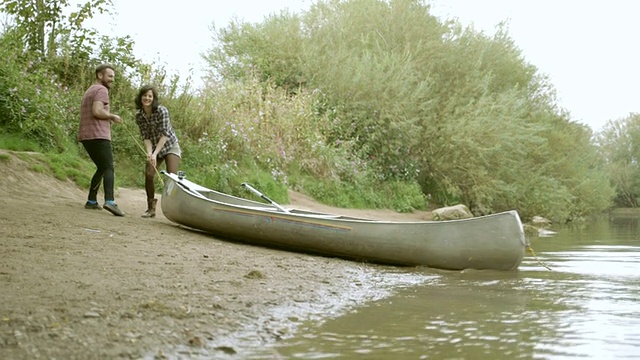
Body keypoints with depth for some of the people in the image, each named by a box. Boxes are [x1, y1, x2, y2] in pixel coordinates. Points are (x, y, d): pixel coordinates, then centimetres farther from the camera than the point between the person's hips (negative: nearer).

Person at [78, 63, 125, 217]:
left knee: (101, 168, 17)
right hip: (98, 135, -10)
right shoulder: (101, 90, -6)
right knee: (108, 168, -15)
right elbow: (97, 111, -20)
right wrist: (112, 116, -6)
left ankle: (91, 201, 15)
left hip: (86, 136, 10)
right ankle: (109, 201, -31)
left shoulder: (89, 91, 27)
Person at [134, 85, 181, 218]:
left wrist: (155, 154, -31)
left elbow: (164, 134, -24)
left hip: (170, 146, -4)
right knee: (148, 174, -9)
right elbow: (146, 137, -8)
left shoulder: (162, 111, -21)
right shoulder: (139, 115, -7)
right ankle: (151, 208, 5)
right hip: (154, 148, 4)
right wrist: (149, 152, -26)